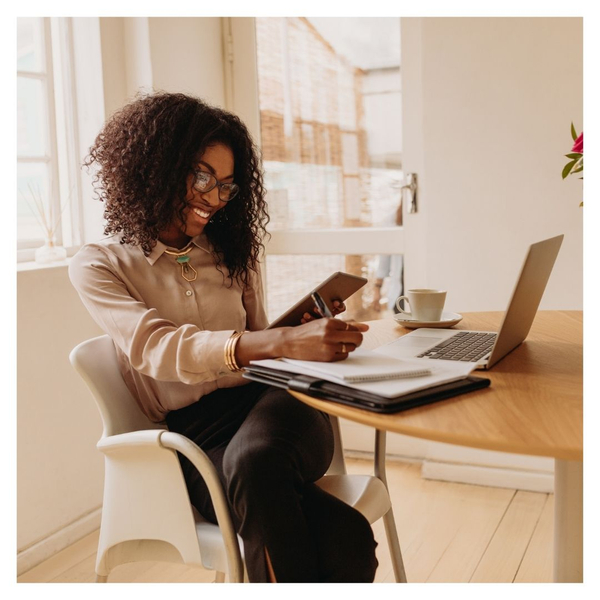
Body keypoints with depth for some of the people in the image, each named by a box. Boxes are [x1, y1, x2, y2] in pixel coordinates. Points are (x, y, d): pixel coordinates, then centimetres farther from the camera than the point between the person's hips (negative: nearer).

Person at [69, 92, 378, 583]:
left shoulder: (232, 253, 19)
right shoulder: (97, 266, 4)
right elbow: (157, 348, -16)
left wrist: (304, 337, -2)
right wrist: (282, 342, -31)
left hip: (270, 402, 3)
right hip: (192, 435, -3)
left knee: (254, 462, -37)